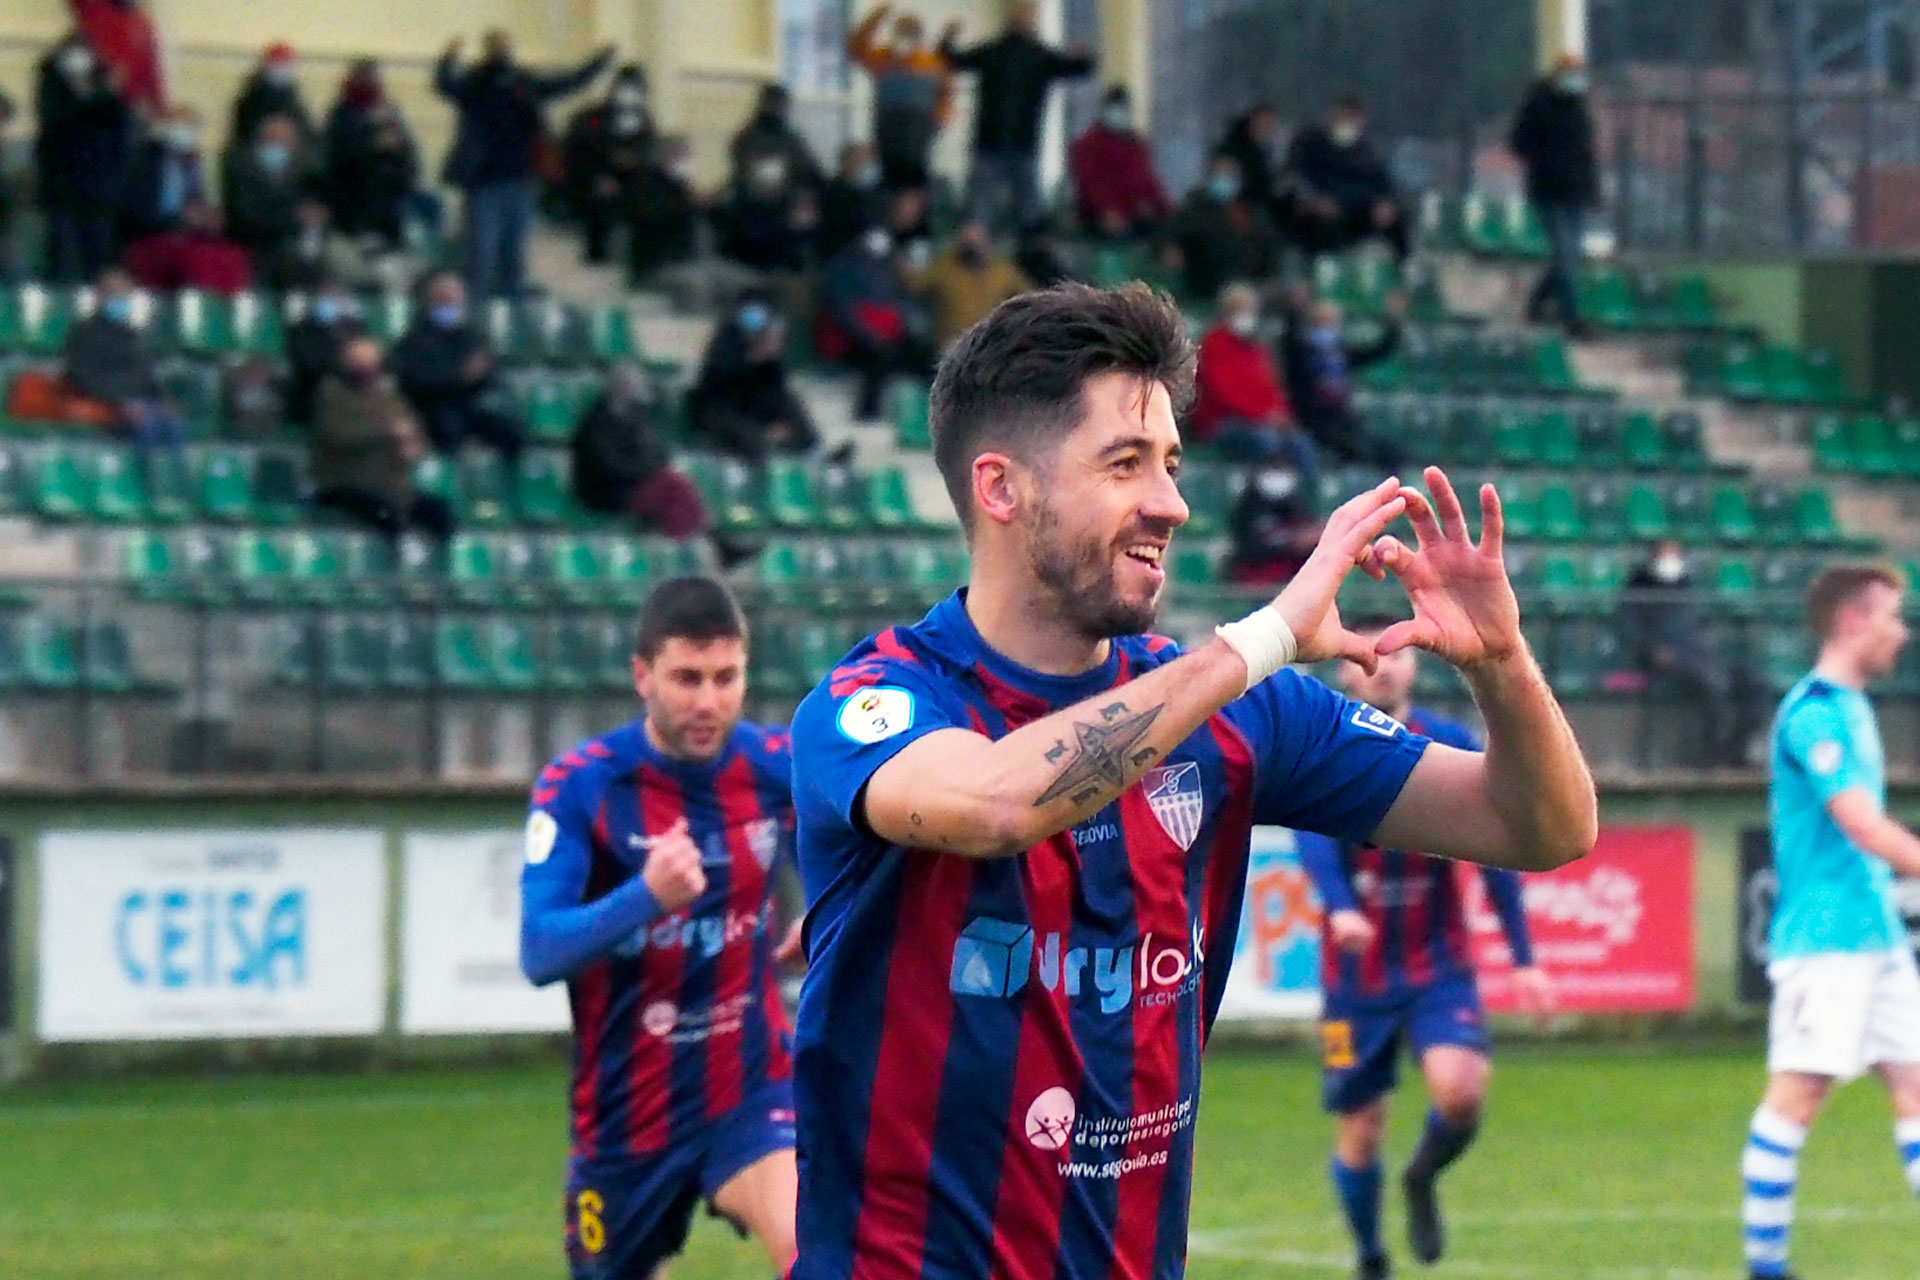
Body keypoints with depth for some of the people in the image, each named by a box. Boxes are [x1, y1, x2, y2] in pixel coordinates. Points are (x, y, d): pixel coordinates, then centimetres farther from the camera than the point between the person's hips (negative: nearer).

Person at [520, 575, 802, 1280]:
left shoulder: (778, 768, -4)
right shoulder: (579, 786, -13)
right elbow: (538, 952, -23)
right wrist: (646, 895, -37)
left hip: (749, 1088, 0)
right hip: (627, 1109, 0)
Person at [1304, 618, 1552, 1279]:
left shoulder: (1453, 747, 1)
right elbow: (1313, 835, -21)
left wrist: (1524, 959, 0)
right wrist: (1339, 908, -41)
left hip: (1439, 967, 0)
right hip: (1356, 972, 0)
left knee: (1460, 1087, -23)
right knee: (1360, 1132, 3)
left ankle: (1423, 1178, 10)